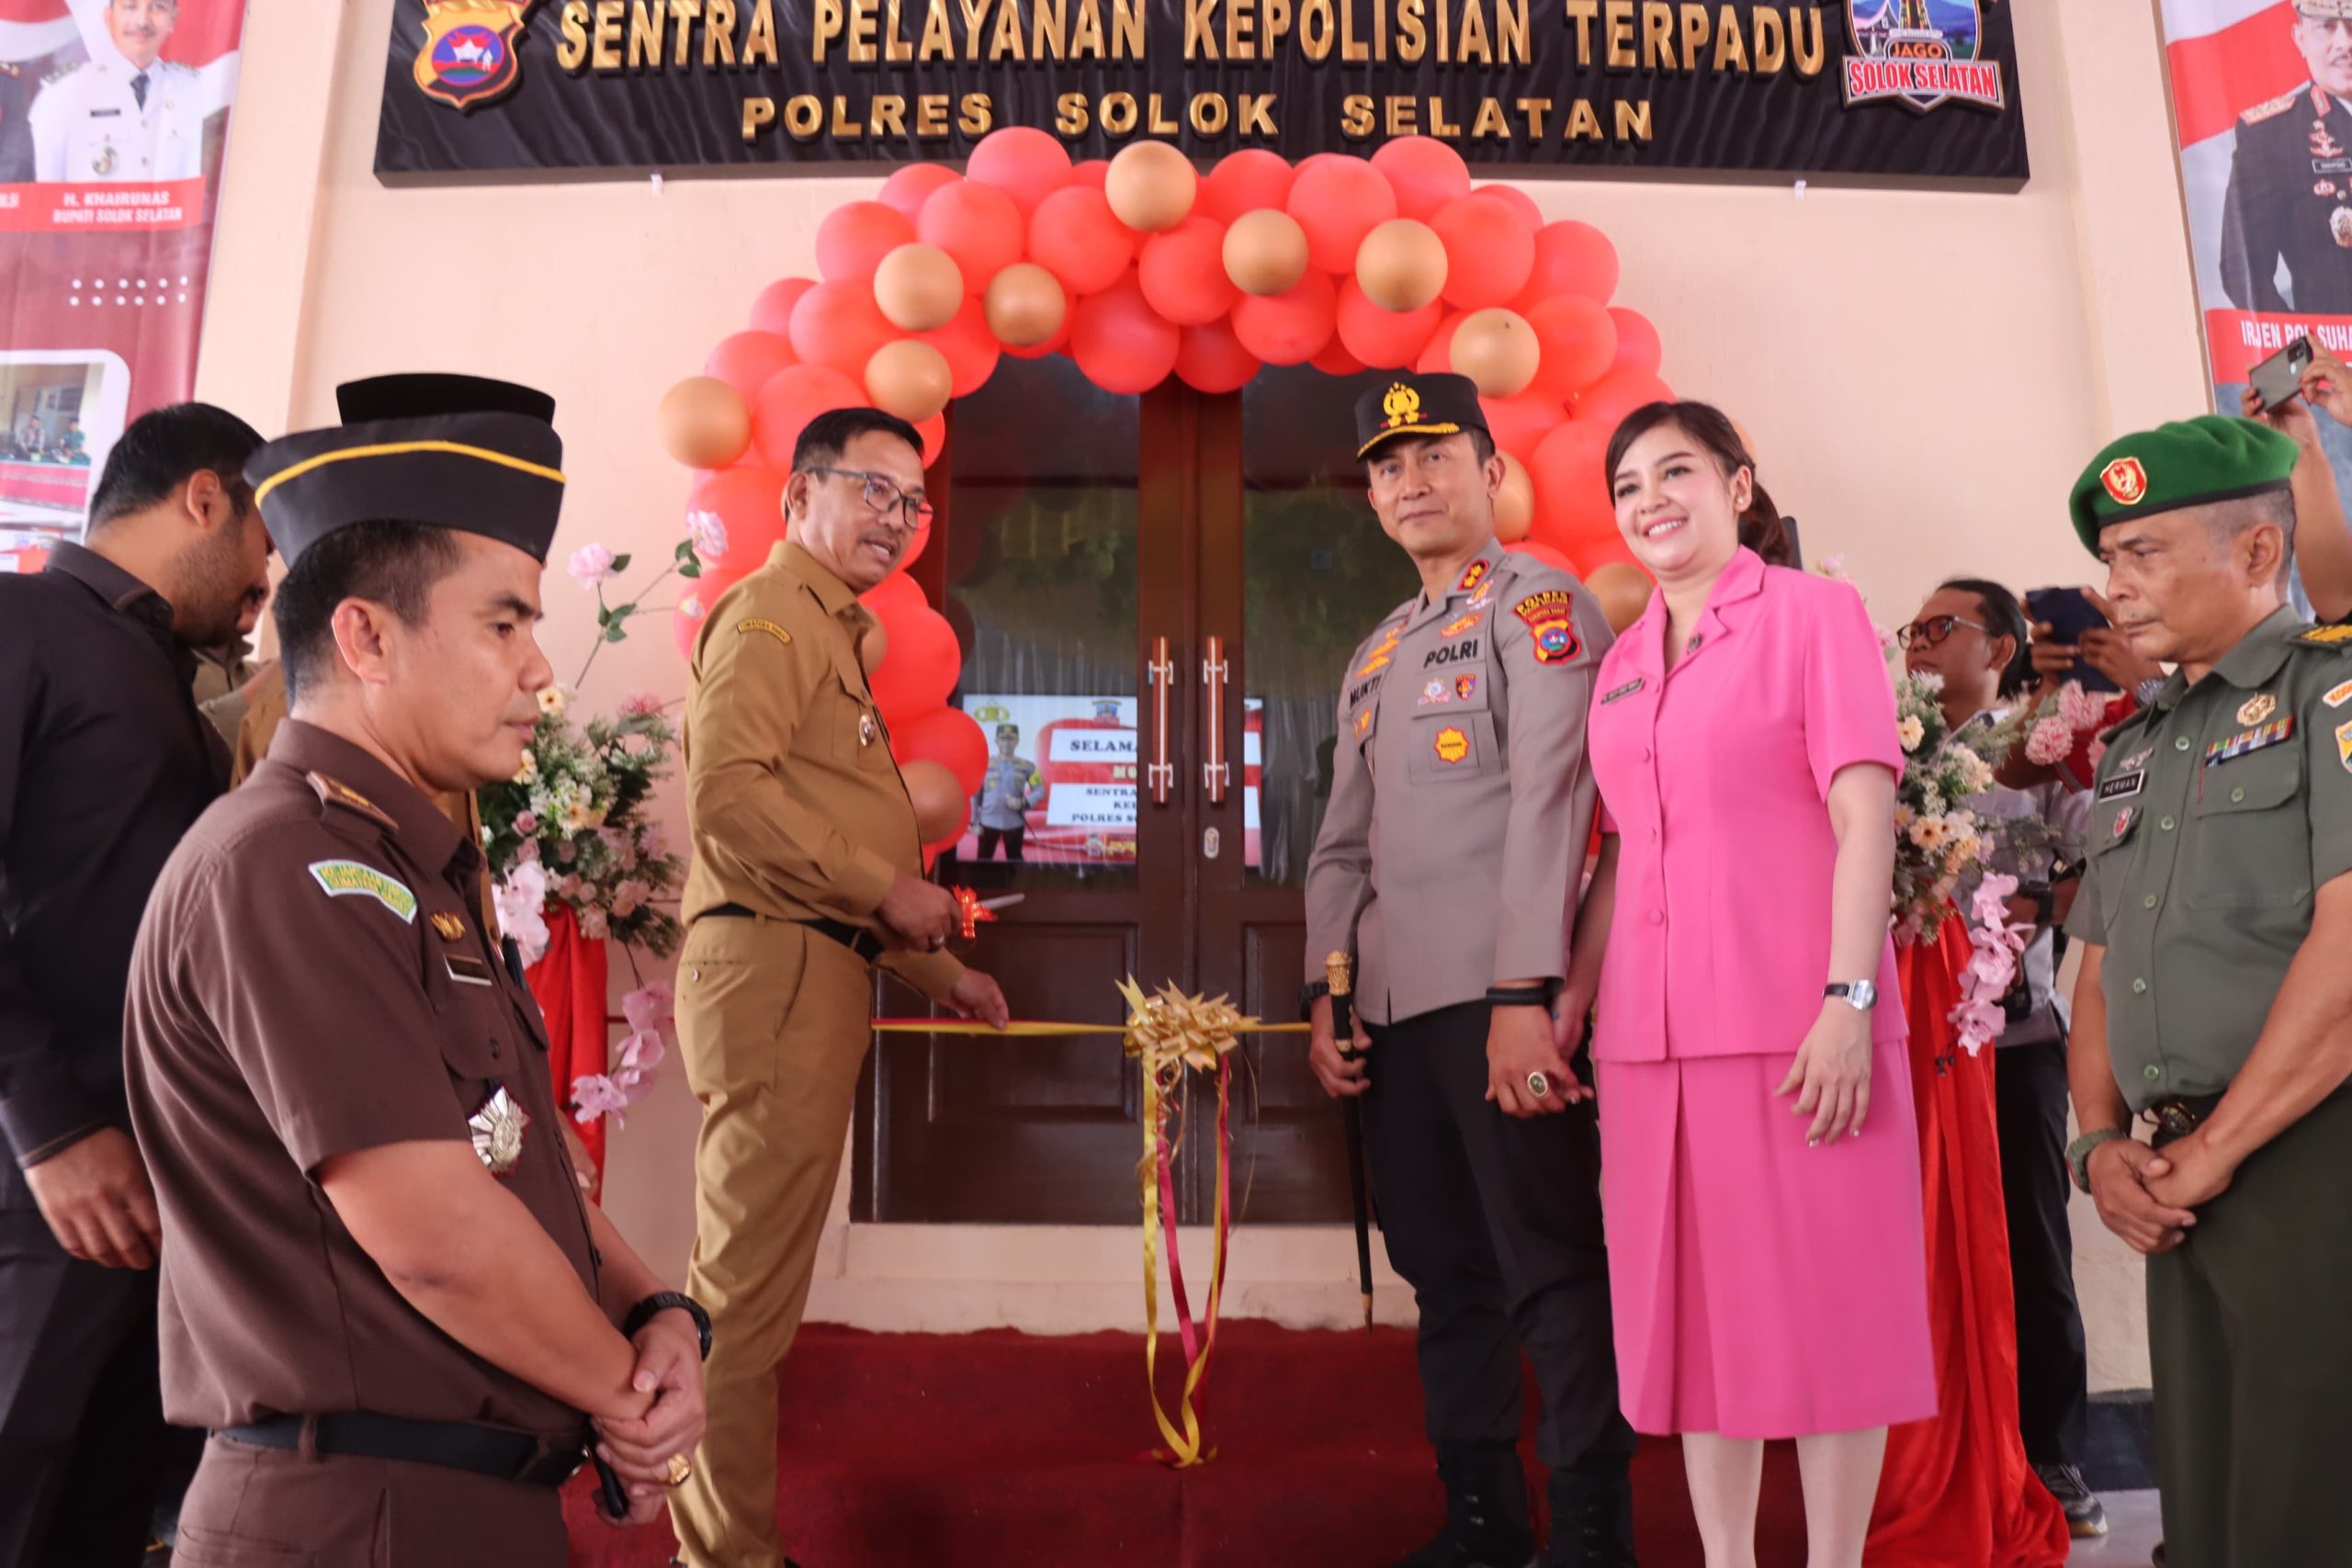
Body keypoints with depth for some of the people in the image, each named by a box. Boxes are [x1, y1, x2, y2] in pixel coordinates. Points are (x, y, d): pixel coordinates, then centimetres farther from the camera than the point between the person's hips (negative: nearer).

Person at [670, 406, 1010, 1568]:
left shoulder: (832, 630, 27)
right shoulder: (772, 613, -5)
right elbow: (729, 791, -20)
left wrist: (936, 971, 26)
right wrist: (888, 888, -14)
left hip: (815, 973, 10)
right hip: (772, 965, -10)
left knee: (756, 1275, 15)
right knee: (750, 1282, -4)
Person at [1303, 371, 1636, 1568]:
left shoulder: (1542, 608, -1)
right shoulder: (1375, 655, 21)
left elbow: (1546, 806, -13)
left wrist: (1523, 996, -20)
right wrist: (1325, 993, 11)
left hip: (1500, 999, -7)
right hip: (1394, 1011, 7)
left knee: (1550, 1267, -2)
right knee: (1445, 1273, 13)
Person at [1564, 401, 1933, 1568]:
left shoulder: (1812, 612, 1)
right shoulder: (1619, 666, 15)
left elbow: (1864, 817, -7)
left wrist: (1849, 1000, -16)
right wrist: (1567, 1008, 10)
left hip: (1795, 1023, -5)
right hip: (1650, 1035, 5)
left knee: (1823, 1302, 4)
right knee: (1693, 1308, 10)